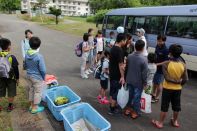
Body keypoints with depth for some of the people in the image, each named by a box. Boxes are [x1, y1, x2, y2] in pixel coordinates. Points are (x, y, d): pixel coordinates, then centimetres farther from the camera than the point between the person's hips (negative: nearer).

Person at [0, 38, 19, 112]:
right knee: (11, 94, 13)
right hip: (11, 78, -4)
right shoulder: (12, 57, -18)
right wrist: (17, 78, -1)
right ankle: (10, 106, 25)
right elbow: (16, 69, -12)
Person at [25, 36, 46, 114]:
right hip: (37, 77, -7)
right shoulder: (39, 56, -26)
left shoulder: (27, 54, -6)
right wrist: (44, 77, -5)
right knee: (37, 92, 9)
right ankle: (35, 108, 22)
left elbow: (25, 65, 9)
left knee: (31, 90, 21)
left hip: (29, 75, 7)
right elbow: (43, 70, -21)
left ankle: (31, 105, 37)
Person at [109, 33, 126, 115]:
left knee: (112, 90, 19)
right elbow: (120, 65, -23)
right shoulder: (119, 50, -22)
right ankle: (112, 109, 17)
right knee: (116, 92, 5)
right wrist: (122, 76, -19)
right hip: (117, 75, -9)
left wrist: (123, 66, 23)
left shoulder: (113, 48, 6)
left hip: (112, 73, 9)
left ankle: (112, 105, 35)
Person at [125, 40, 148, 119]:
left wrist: (126, 78, 16)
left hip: (129, 80, 5)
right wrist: (145, 83, -4)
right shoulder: (144, 59, -21)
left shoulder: (129, 56, -5)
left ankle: (129, 109, 35)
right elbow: (144, 73, -17)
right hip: (138, 82, -5)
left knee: (130, 95, 20)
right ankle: (135, 112, 25)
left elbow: (126, 69, 4)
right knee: (137, 97, 10)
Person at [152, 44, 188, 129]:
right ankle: (175, 121, 38)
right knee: (176, 106, 20)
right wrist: (179, 83, 9)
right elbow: (185, 79, -6)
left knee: (164, 106, 9)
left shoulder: (166, 64, -18)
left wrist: (175, 81, -8)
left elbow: (167, 78, -21)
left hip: (167, 88, -3)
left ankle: (160, 123, 21)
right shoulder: (183, 65, -9)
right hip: (178, 89, 3)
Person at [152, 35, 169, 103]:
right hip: (155, 67, 7)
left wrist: (157, 64, -24)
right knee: (154, 82, 21)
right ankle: (153, 94, 40)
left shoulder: (165, 50, -22)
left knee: (159, 83, 9)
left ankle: (156, 97, 27)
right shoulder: (157, 46, -1)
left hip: (161, 70, -7)